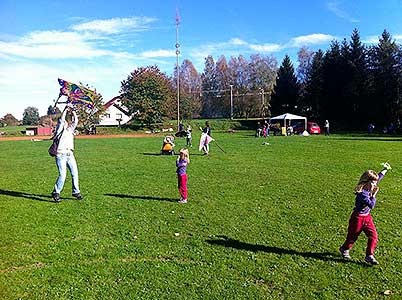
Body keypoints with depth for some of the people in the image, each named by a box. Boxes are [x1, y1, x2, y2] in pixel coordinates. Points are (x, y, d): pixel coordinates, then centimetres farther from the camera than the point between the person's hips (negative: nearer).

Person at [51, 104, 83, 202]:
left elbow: (76, 120, 9)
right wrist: (66, 109, -1)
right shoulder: (60, 129, 4)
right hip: (61, 155, -6)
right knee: (62, 175, -13)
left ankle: (76, 192, 14)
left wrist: (72, 110, 8)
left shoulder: (71, 128, 19)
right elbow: (61, 119, -9)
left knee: (75, 173, 3)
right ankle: (56, 192, 1)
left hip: (70, 155, 6)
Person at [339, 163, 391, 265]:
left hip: (367, 217, 8)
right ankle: (344, 249, 35)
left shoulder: (369, 189, -2)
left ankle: (369, 256, 9)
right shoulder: (362, 194, -28)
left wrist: (385, 169, 19)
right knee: (352, 236, 10)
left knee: (373, 236, -1)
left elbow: (378, 177, 13)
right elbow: (371, 205, -28)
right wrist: (374, 195, -21)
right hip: (358, 218, -8)